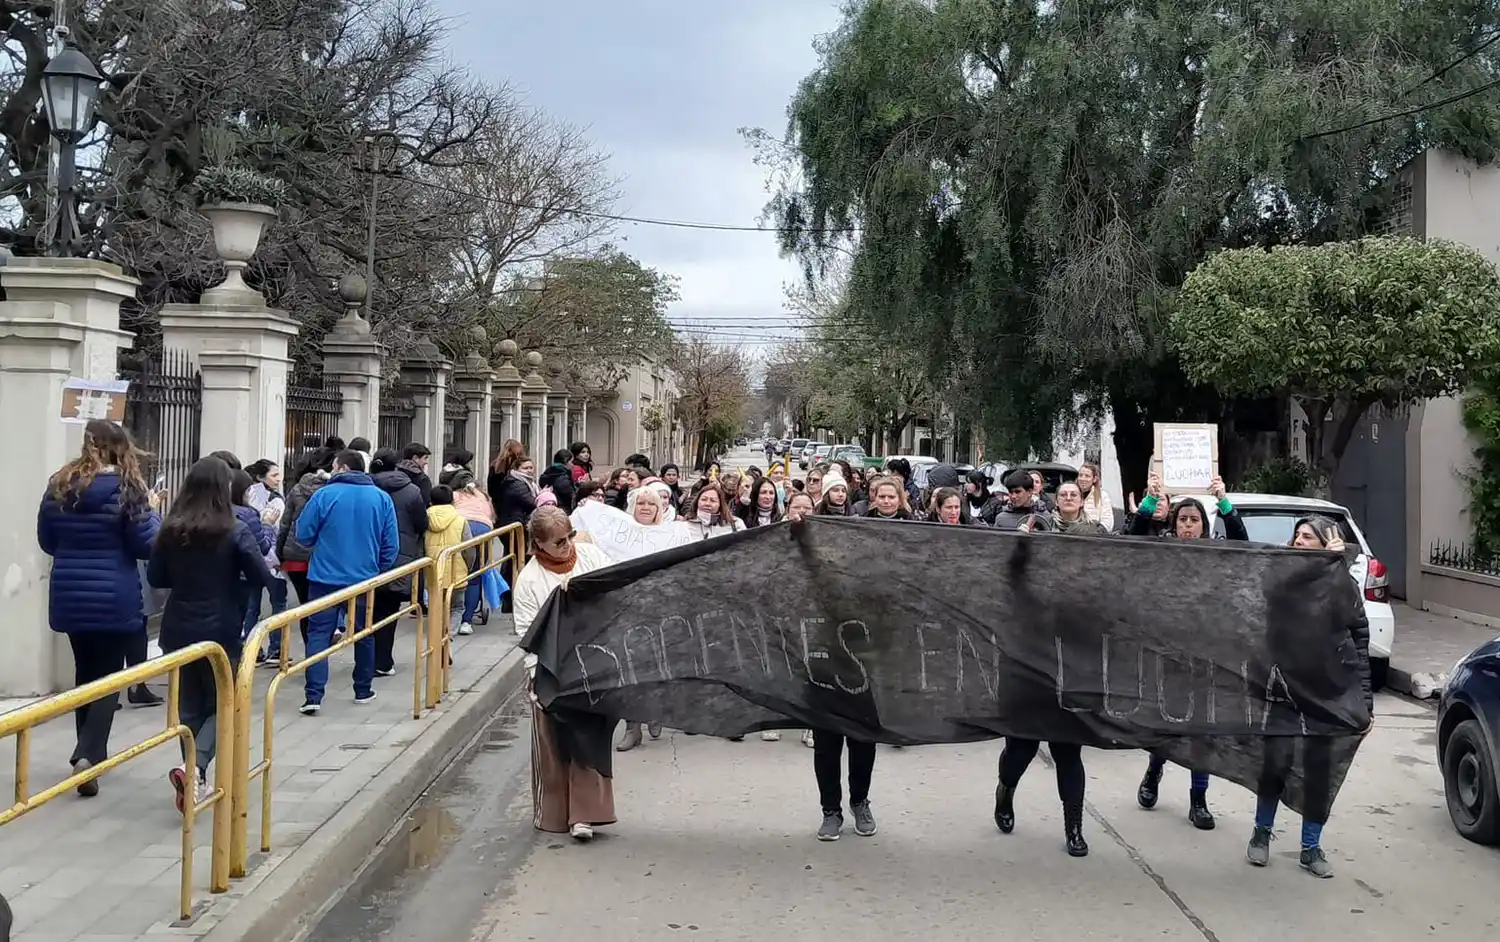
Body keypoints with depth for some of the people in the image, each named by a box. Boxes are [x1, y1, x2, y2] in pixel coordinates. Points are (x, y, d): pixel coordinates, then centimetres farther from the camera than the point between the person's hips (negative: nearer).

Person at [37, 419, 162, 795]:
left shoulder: (58, 486, 5)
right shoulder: (126, 487, -11)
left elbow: (47, 542, 13)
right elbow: (147, 545, -9)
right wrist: (151, 511, 6)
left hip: (69, 598, 5)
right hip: (114, 600, -5)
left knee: (85, 673, 18)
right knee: (108, 676, 1)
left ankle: (89, 753, 26)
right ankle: (88, 755, -14)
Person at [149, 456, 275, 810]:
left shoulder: (171, 530, -2)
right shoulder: (236, 531, -12)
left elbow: (155, 577, 6)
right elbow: (264, 578, -12)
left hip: (178, 631, 3)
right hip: (221, 632, -3)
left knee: (189, 706, 15)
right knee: (221, 705, 9)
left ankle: (196, 780, 17)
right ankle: (193, 767, -14)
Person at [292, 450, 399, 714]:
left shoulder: (324, 494, -8)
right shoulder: (381, 498, 0)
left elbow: (303, 535, -5)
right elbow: (391, 544, 0)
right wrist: (379, 570, 14)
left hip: (325, 577, -3)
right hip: (364, 579, 3)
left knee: (318, 634, 0)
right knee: (363, 634, 17)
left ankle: (314, 696, -10)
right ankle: (363, 690, 26)